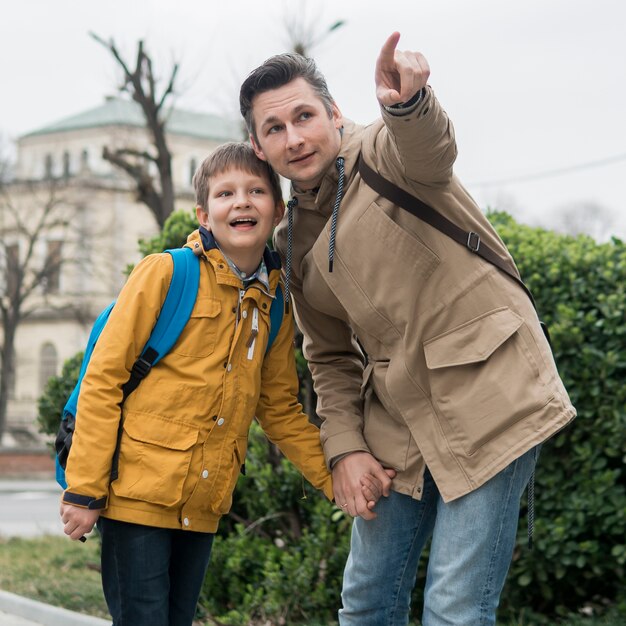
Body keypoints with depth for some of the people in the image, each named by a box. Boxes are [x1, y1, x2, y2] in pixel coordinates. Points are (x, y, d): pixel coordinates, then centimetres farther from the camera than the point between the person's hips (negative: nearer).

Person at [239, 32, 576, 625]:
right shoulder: (293, 242, 11)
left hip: (487, 401, -6)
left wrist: (408, 102, -56)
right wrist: (343, 445, 1)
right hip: (396, 427, 7)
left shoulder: (385, 152, -6)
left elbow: (429, 147, -33)